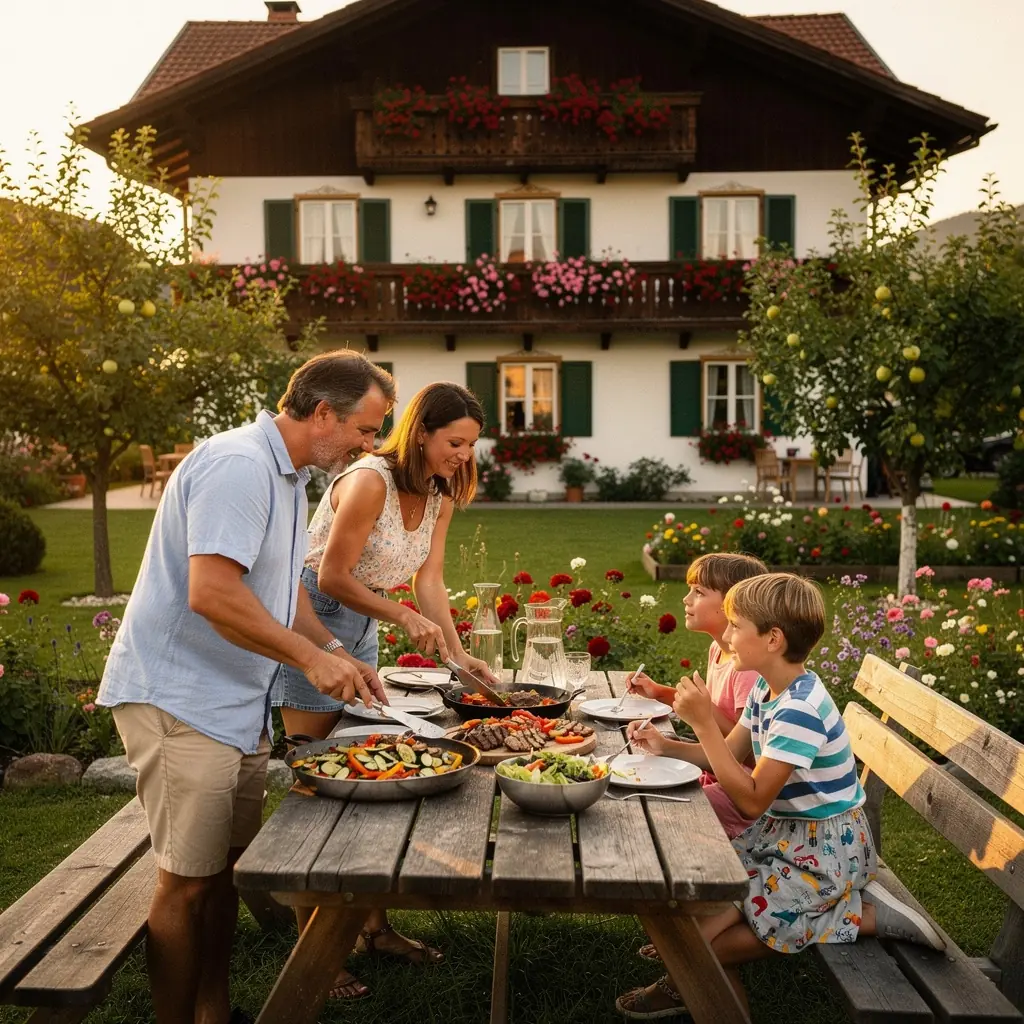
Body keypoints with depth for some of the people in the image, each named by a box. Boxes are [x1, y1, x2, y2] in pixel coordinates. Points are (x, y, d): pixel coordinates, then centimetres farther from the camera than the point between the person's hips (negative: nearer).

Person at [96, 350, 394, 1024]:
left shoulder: (288, 476, 13)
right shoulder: (239, 465, -20)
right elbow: (212, 594, -28)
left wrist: (338, 655, 10)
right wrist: (310, 657, -19)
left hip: (238, 704, 10)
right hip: (179, 702, -10)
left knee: (226, 864, 16)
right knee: (188, 881, -1)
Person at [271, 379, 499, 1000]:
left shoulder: (441, 495, 2)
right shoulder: (369, 481, -24)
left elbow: (429, 582, 0)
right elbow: (332, 578, -22)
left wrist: (457, 653, -10)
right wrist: (405, 617, -22)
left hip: (361, 629, 8)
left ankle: (376, 927, 24)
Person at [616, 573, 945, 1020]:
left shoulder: (800, 710, -28)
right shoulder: (767, 690, 1)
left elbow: (751, 800, -28)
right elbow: (730, 755, 10)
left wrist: (704, 722, -29)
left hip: (824, 846, -9)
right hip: (784, 829, 9)